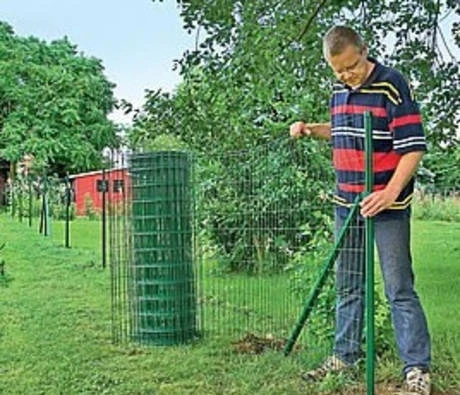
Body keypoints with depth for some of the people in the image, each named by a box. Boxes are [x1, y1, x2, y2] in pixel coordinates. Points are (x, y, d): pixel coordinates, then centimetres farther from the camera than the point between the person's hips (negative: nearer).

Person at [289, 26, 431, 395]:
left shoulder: (393, 85, -13)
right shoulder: (339, 90, 9)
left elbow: (413, 147, -18)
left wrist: (391, 193, -28)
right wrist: (310, 129, 9)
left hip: (387, 208, -7)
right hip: (346, 204, 7)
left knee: (400, 289, -3)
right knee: (348, 286, 15)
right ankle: (345, 356, 28)